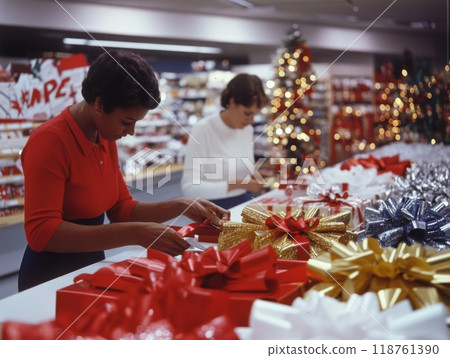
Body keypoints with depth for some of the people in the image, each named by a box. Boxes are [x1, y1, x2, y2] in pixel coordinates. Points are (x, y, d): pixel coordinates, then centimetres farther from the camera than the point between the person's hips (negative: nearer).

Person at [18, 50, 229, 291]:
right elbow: (42, 232, -28)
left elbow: (122, 209, 7)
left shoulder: (106, 140, 2)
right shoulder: (49, 141, -21)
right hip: (51, 277, -7)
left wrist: (181, 206, -9)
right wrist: (136, 234, -34)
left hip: (93, 267, 7)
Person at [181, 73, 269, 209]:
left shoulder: (247, 129, 5)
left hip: (244, 203, 5)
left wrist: (253, 176, -2)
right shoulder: (203, 130, -13)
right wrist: (237, 184, -20)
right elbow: (189, 186, -16)